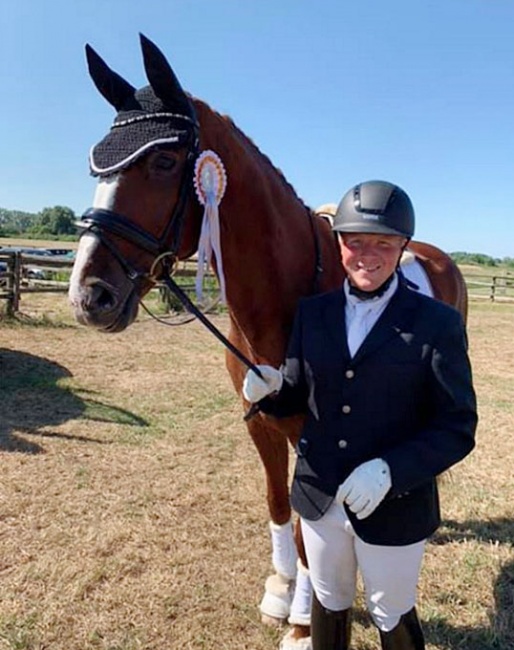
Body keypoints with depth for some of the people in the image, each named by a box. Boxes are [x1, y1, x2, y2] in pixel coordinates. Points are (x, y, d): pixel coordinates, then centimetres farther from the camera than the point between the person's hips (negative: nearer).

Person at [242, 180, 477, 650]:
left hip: (393, 507, -3)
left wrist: (390, 470, -26)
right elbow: (297, 398, 5)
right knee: (328, 605, 26)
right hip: (319, 498, 3)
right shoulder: (311, 312, -2)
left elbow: (457, 429, -12)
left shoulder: (438, 323, -13)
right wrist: (270, 389, -18)